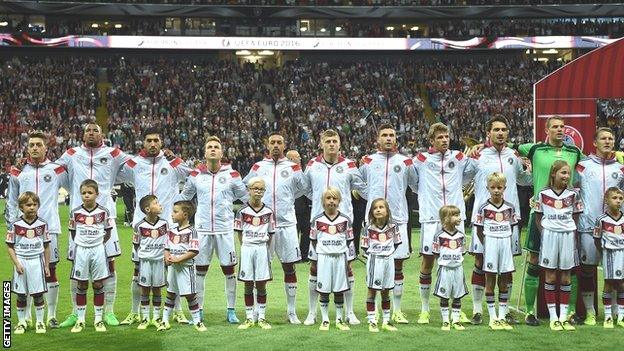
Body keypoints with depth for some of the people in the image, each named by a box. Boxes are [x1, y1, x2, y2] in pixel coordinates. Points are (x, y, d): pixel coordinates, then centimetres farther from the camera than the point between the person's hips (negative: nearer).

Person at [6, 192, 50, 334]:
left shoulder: (42, 224, 0)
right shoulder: (16, 225, -4)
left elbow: (46, 246, 6)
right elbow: (10, 246, -1)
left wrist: (47, 265, 6)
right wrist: (17, 263, -10)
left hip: (37, 261, 0)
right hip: (21, 261, 0)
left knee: (38, 294, 3)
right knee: (21, 295, 7)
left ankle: (40, 322, 15)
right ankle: (21, 323, 19)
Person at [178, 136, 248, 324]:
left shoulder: (231, 175, 2)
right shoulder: (196, 175, 5)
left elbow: (247, 198, 9)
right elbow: (183, 198, 17)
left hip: (225, 229, -1)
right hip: (202, 229, 1)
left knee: (229, 269, 3)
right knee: (200, 269, 6)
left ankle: (231, 310, 13)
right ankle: (198, 309, 16)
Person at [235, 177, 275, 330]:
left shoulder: (268, 212, 2)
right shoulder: (243, 211, -1)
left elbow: (270, 234, 8)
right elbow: (239, 233, 5)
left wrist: (264, 248, 1)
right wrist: (246, 247, -1)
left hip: (262, 248, 1)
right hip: (247, 248, 0)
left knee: (261, 285, 3)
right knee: (248, 285, 4)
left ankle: (262, 318, 11)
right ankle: (249, 318, 12)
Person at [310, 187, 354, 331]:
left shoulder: (345, 220, 1)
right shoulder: (318, 220, -1)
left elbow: (349, 240, 7)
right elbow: (313, 239, 6)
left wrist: (342, 250, -1)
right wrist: (320, 252, 0)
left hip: (340, 257, 1)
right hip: (323, 258, -1)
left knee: (339, 290, 7)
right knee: (324, 290, 3)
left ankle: (339, 319, 18)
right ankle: (325, 320, 13)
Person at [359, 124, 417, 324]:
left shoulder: (405, 162, 9)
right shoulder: (368, 161, 9)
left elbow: (418, 186, 17)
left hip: (398, 219, 0)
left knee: (397, 266, 2)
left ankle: (397, 311, 10)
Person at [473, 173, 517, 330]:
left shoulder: (510, 207, 4)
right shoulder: (483, 208, -4)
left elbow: (512, 228, 13)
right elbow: (479, 230, 0)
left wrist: (507, 241, 2)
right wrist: (486, 245, -6)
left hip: (506, 244, 3)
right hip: (490, 245, -3)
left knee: (504, 282, 7)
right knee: (490, 282, 3)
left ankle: (502, 317, 14)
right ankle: (493, 318, 9)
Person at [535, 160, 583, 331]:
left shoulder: (572, 194, 4)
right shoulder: (543, 194, -1)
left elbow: (576, 216, 9)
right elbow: (538, 216, 6)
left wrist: (573, 232, -2)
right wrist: (544, 232, -5)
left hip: (568, 235, 2)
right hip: (549, 235, -1)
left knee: (565, 277, 5)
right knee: (550, 276, 2)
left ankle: (564, 316, 11)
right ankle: (553, 317, 7)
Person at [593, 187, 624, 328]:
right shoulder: (602, 220, -6)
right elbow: (597, 239, 0)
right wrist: (603, 252, -2)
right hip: (609, 253, -3)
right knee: (608, 284, 1)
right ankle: (608, 316, 8)